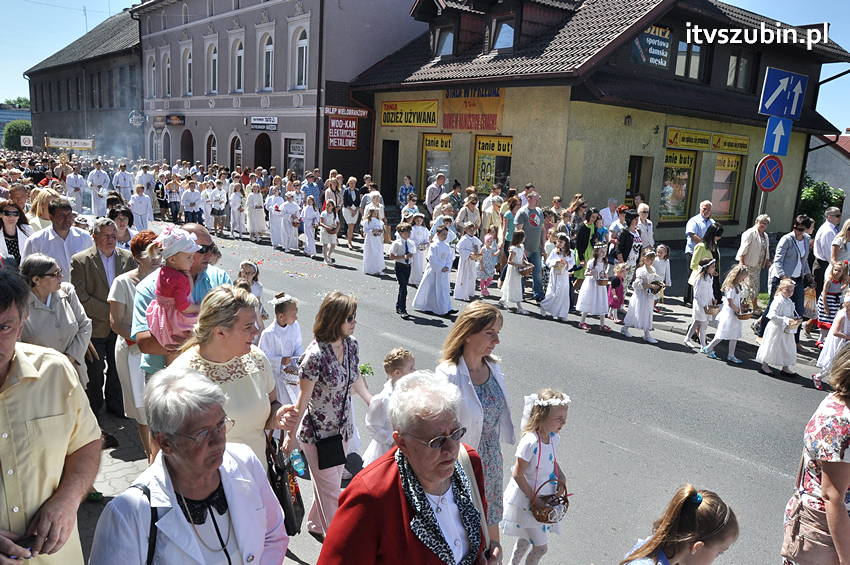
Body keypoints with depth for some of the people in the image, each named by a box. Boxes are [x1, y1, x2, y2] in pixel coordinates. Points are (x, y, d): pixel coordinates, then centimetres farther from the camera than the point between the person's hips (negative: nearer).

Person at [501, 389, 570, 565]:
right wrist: (533, 498, -19)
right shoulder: (530, 442, -31)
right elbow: (517, 474, -24)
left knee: (527, 538, 26)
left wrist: (562, 478, -4)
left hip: (544, 496, 8)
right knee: (541, 546, 3)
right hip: (526, 501, -8)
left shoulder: (554, 437, -7)